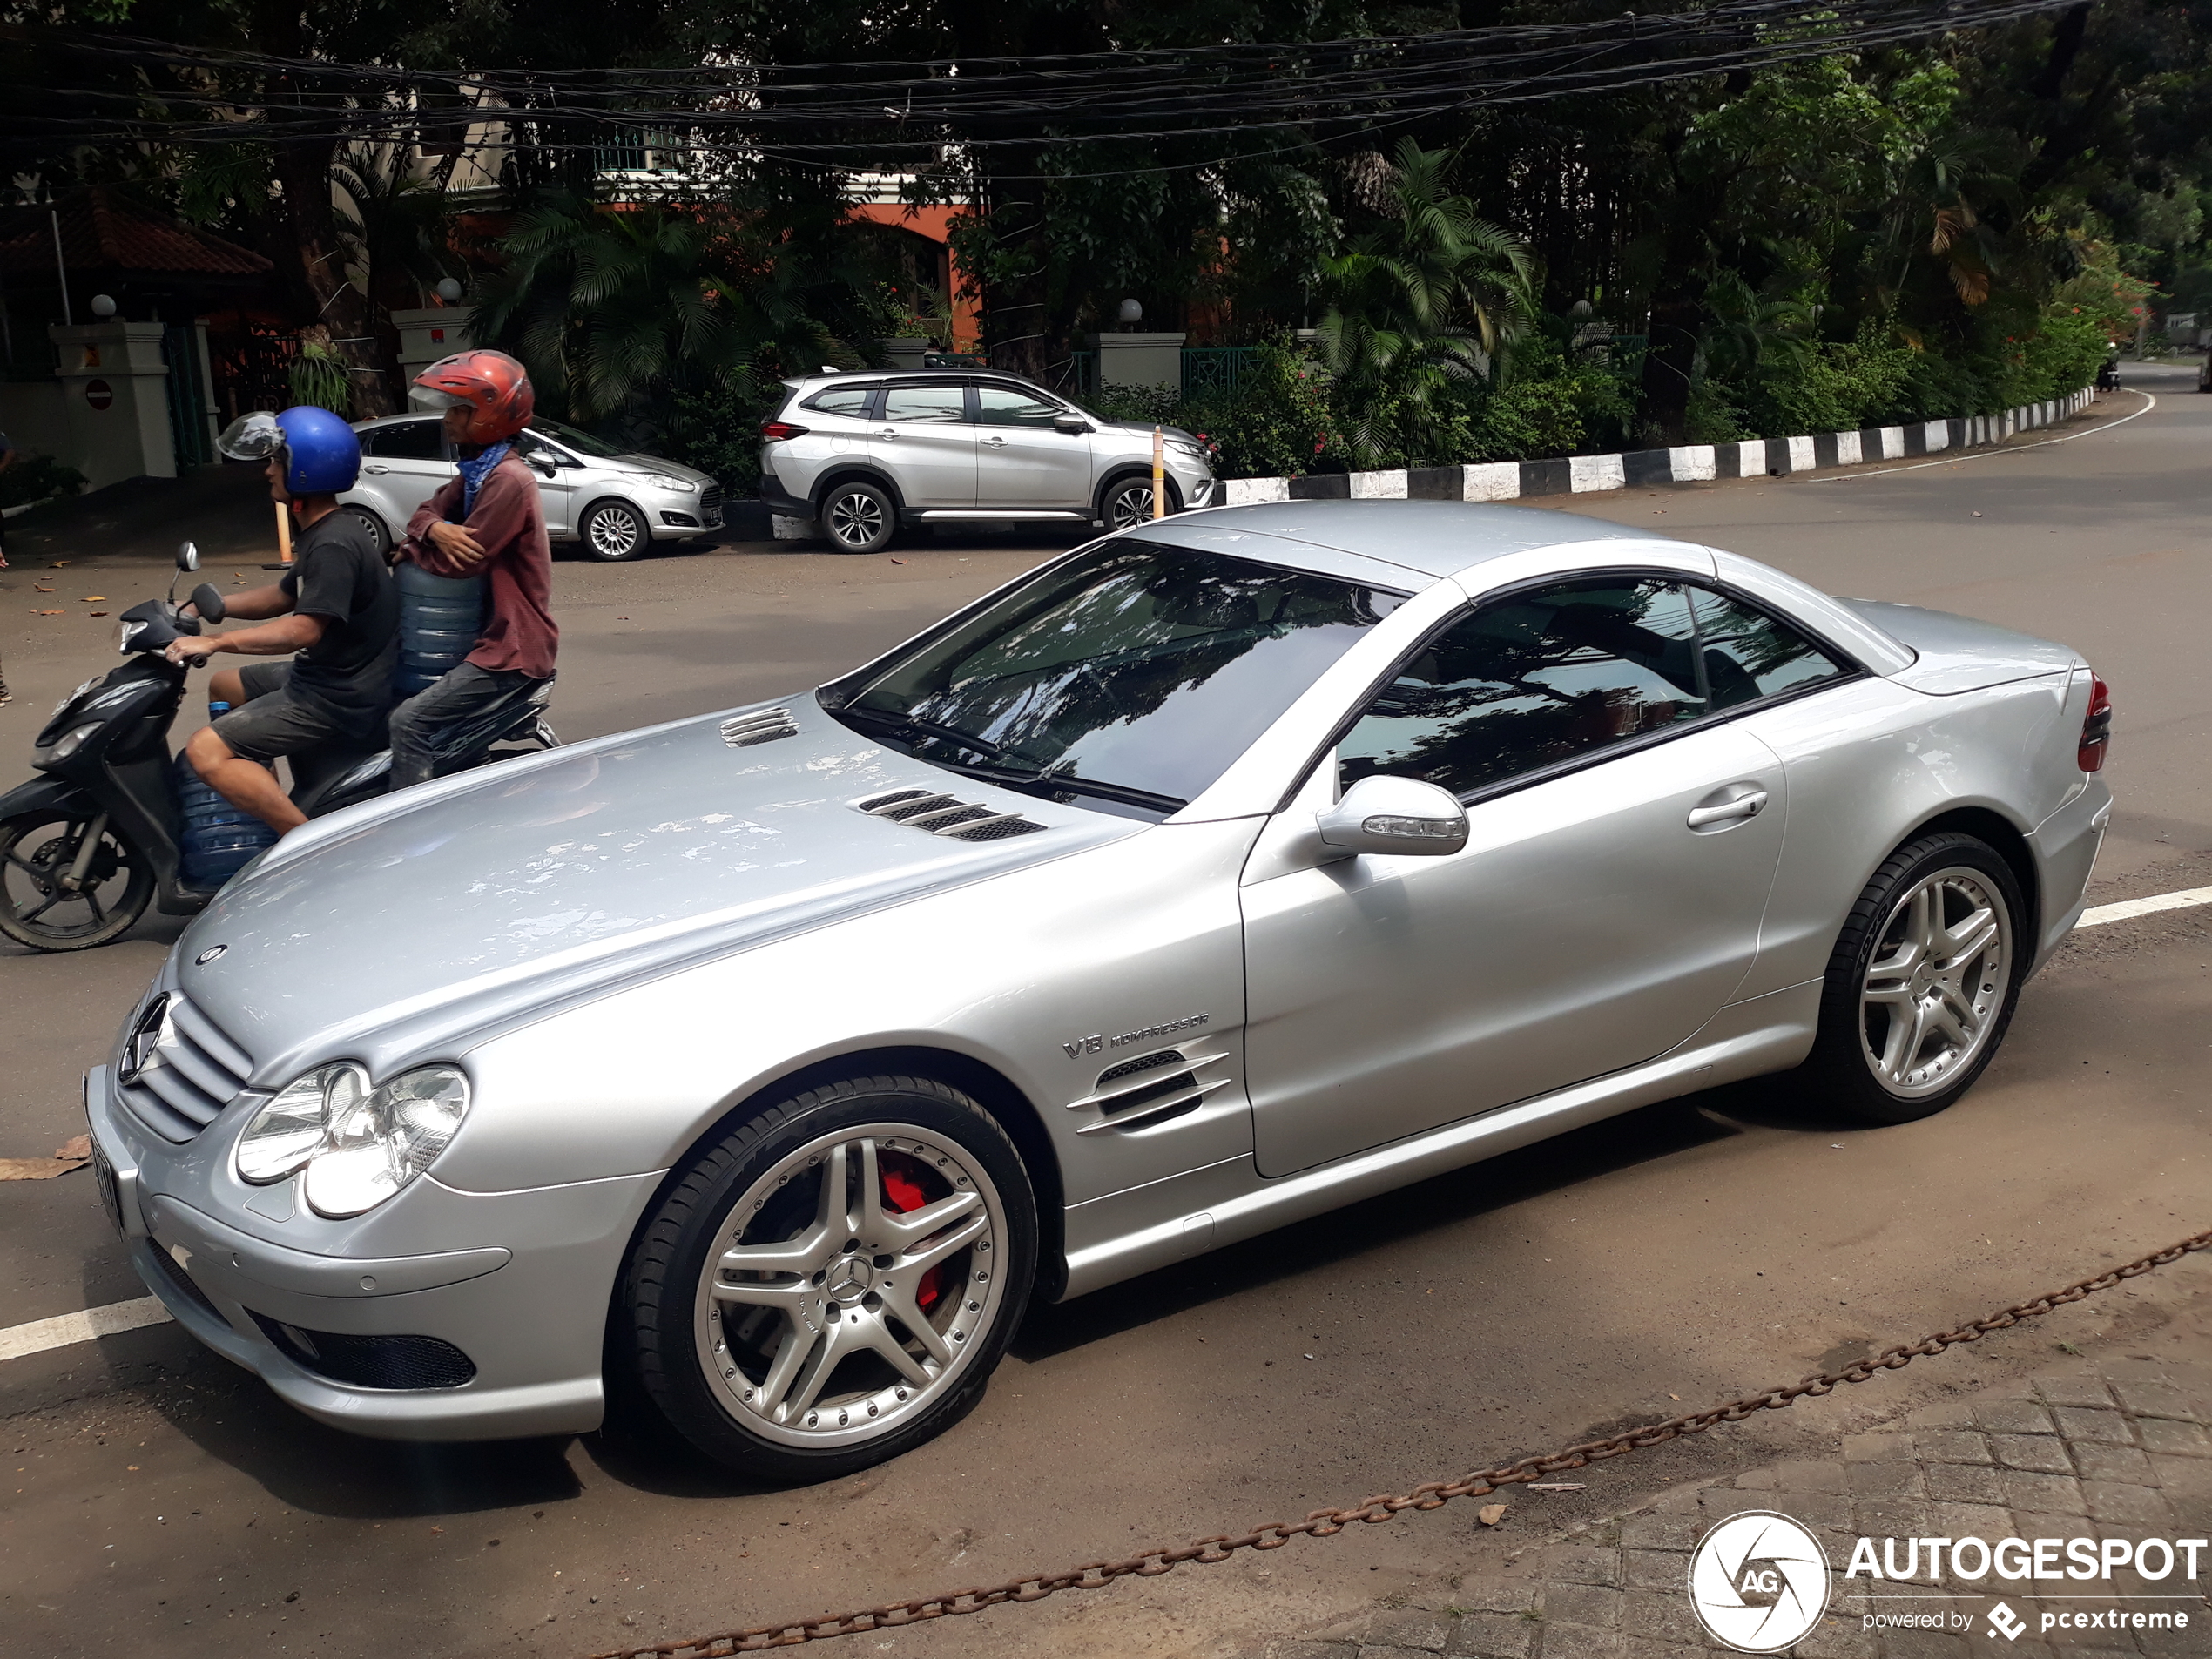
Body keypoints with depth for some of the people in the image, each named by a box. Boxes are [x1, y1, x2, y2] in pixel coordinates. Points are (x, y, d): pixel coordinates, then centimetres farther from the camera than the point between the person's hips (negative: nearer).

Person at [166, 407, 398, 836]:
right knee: (224, 688, 29)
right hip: (321, 674, 11)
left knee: (206, 752, -18)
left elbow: (304, 629, -28)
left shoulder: (334, 544, -22)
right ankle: (264, 802, 29)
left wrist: (213, 641, -26)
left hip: (340, 700, -11)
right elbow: (283, 596, 25)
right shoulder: (321, 532, 12)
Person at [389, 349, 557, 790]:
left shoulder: (508, 480, -20)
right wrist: (435, 530, -14)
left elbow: (462, 562, -21)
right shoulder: (478, 470, 13)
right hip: (495, 634, 11)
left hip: (511, 649, -11)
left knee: (409, 721, -20)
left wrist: (410, 550, -2)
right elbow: (429, 510, 11)